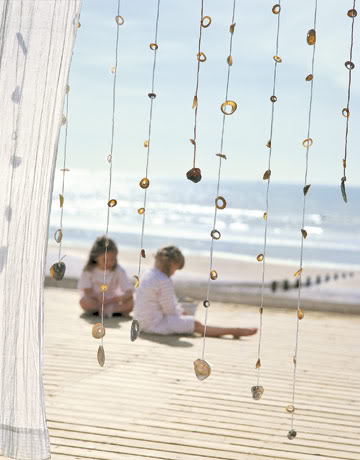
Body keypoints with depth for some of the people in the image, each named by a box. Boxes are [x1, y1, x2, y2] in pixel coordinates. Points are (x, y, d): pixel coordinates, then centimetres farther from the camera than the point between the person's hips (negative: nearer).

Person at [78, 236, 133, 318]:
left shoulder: (119, 271, -9)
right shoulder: (89, 270, -9)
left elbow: (129, 293, -16)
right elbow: (88, 292, -12)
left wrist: (114, 299, -35)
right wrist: (98, 298, -32)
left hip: (112, 301, 0)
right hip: (94, 301, 0)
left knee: (130, 302, -25)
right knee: (84, 302, -33)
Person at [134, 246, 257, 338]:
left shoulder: (149, 276, 9)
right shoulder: (164, 282, -22)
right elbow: (170, 310, -16)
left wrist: (178, 310, 15)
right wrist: (179, 310, 5)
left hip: (144, 321, 11)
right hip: (155, 324, -11)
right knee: (197, 325, -5)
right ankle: (234, 331, 1)